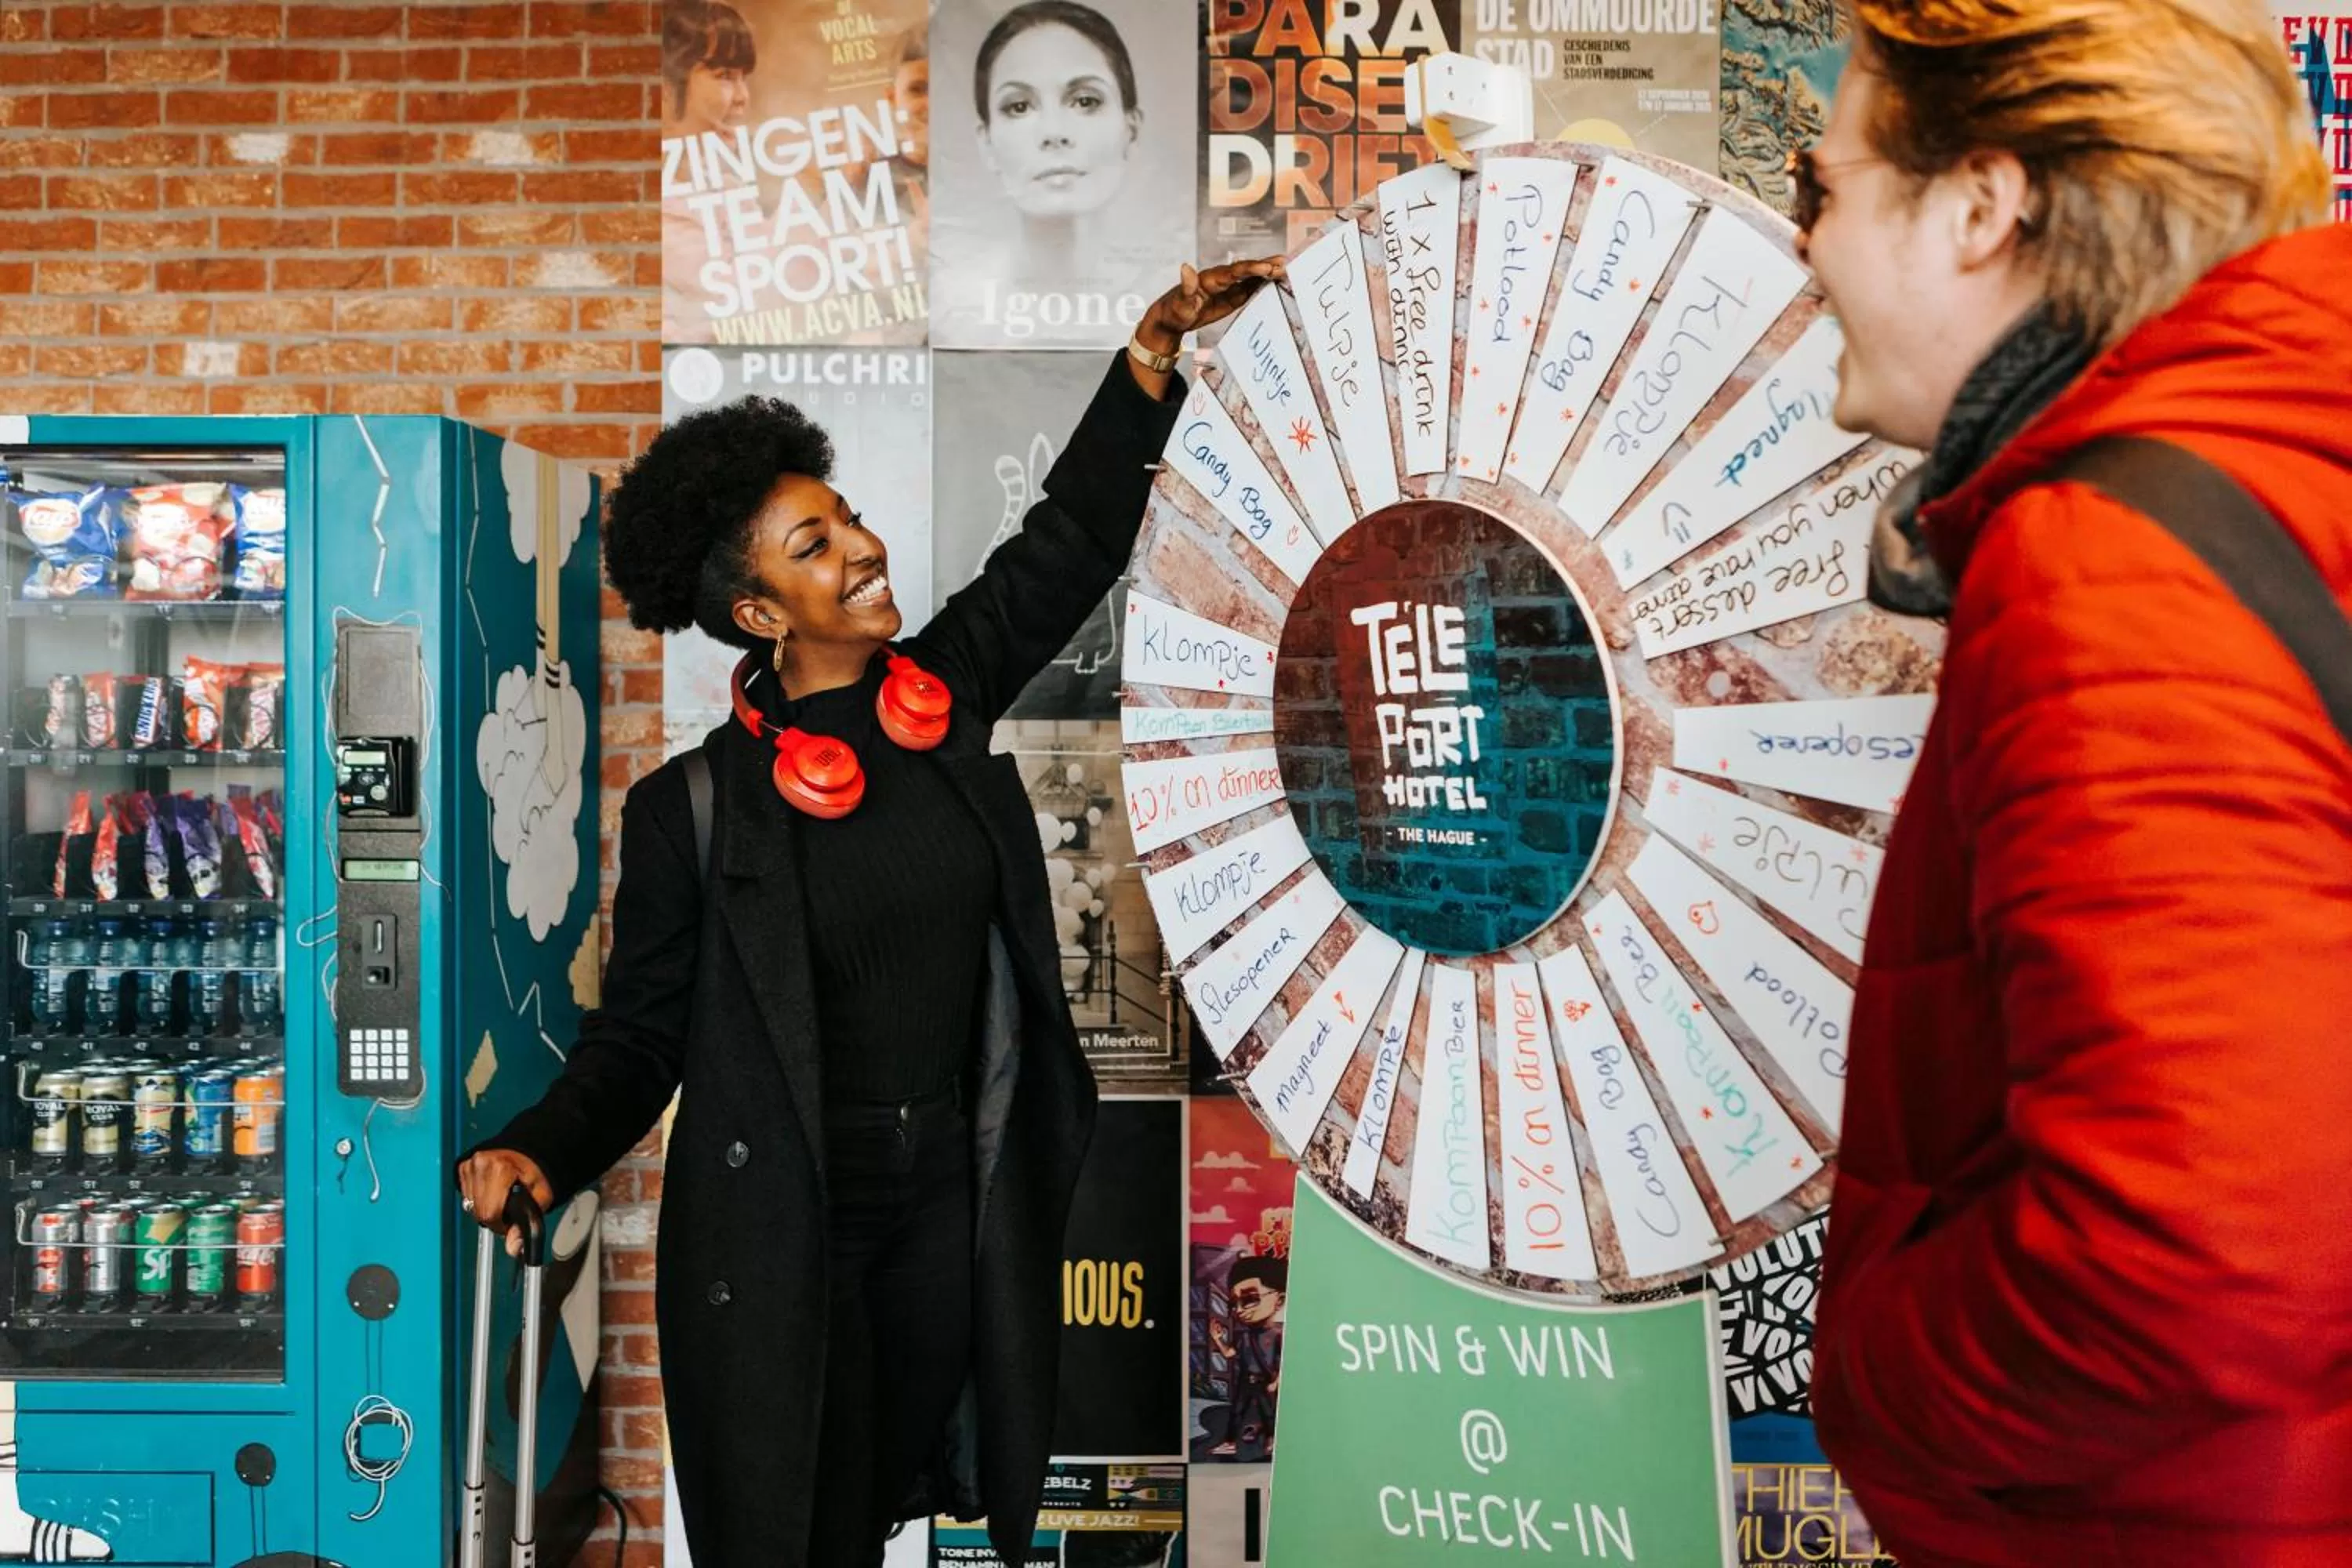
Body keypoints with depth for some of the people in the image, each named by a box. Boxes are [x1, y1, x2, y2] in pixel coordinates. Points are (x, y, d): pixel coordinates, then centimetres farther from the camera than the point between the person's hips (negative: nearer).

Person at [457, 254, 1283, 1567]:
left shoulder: (943, 696, -1)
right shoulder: (691, 807, -10)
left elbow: (1068, 546, 3)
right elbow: (638, 1039, -5)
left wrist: (1157, 347, -4)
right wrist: (540, 1154, -23)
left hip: (953, 1209, 4)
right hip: (776, 1238, -3)